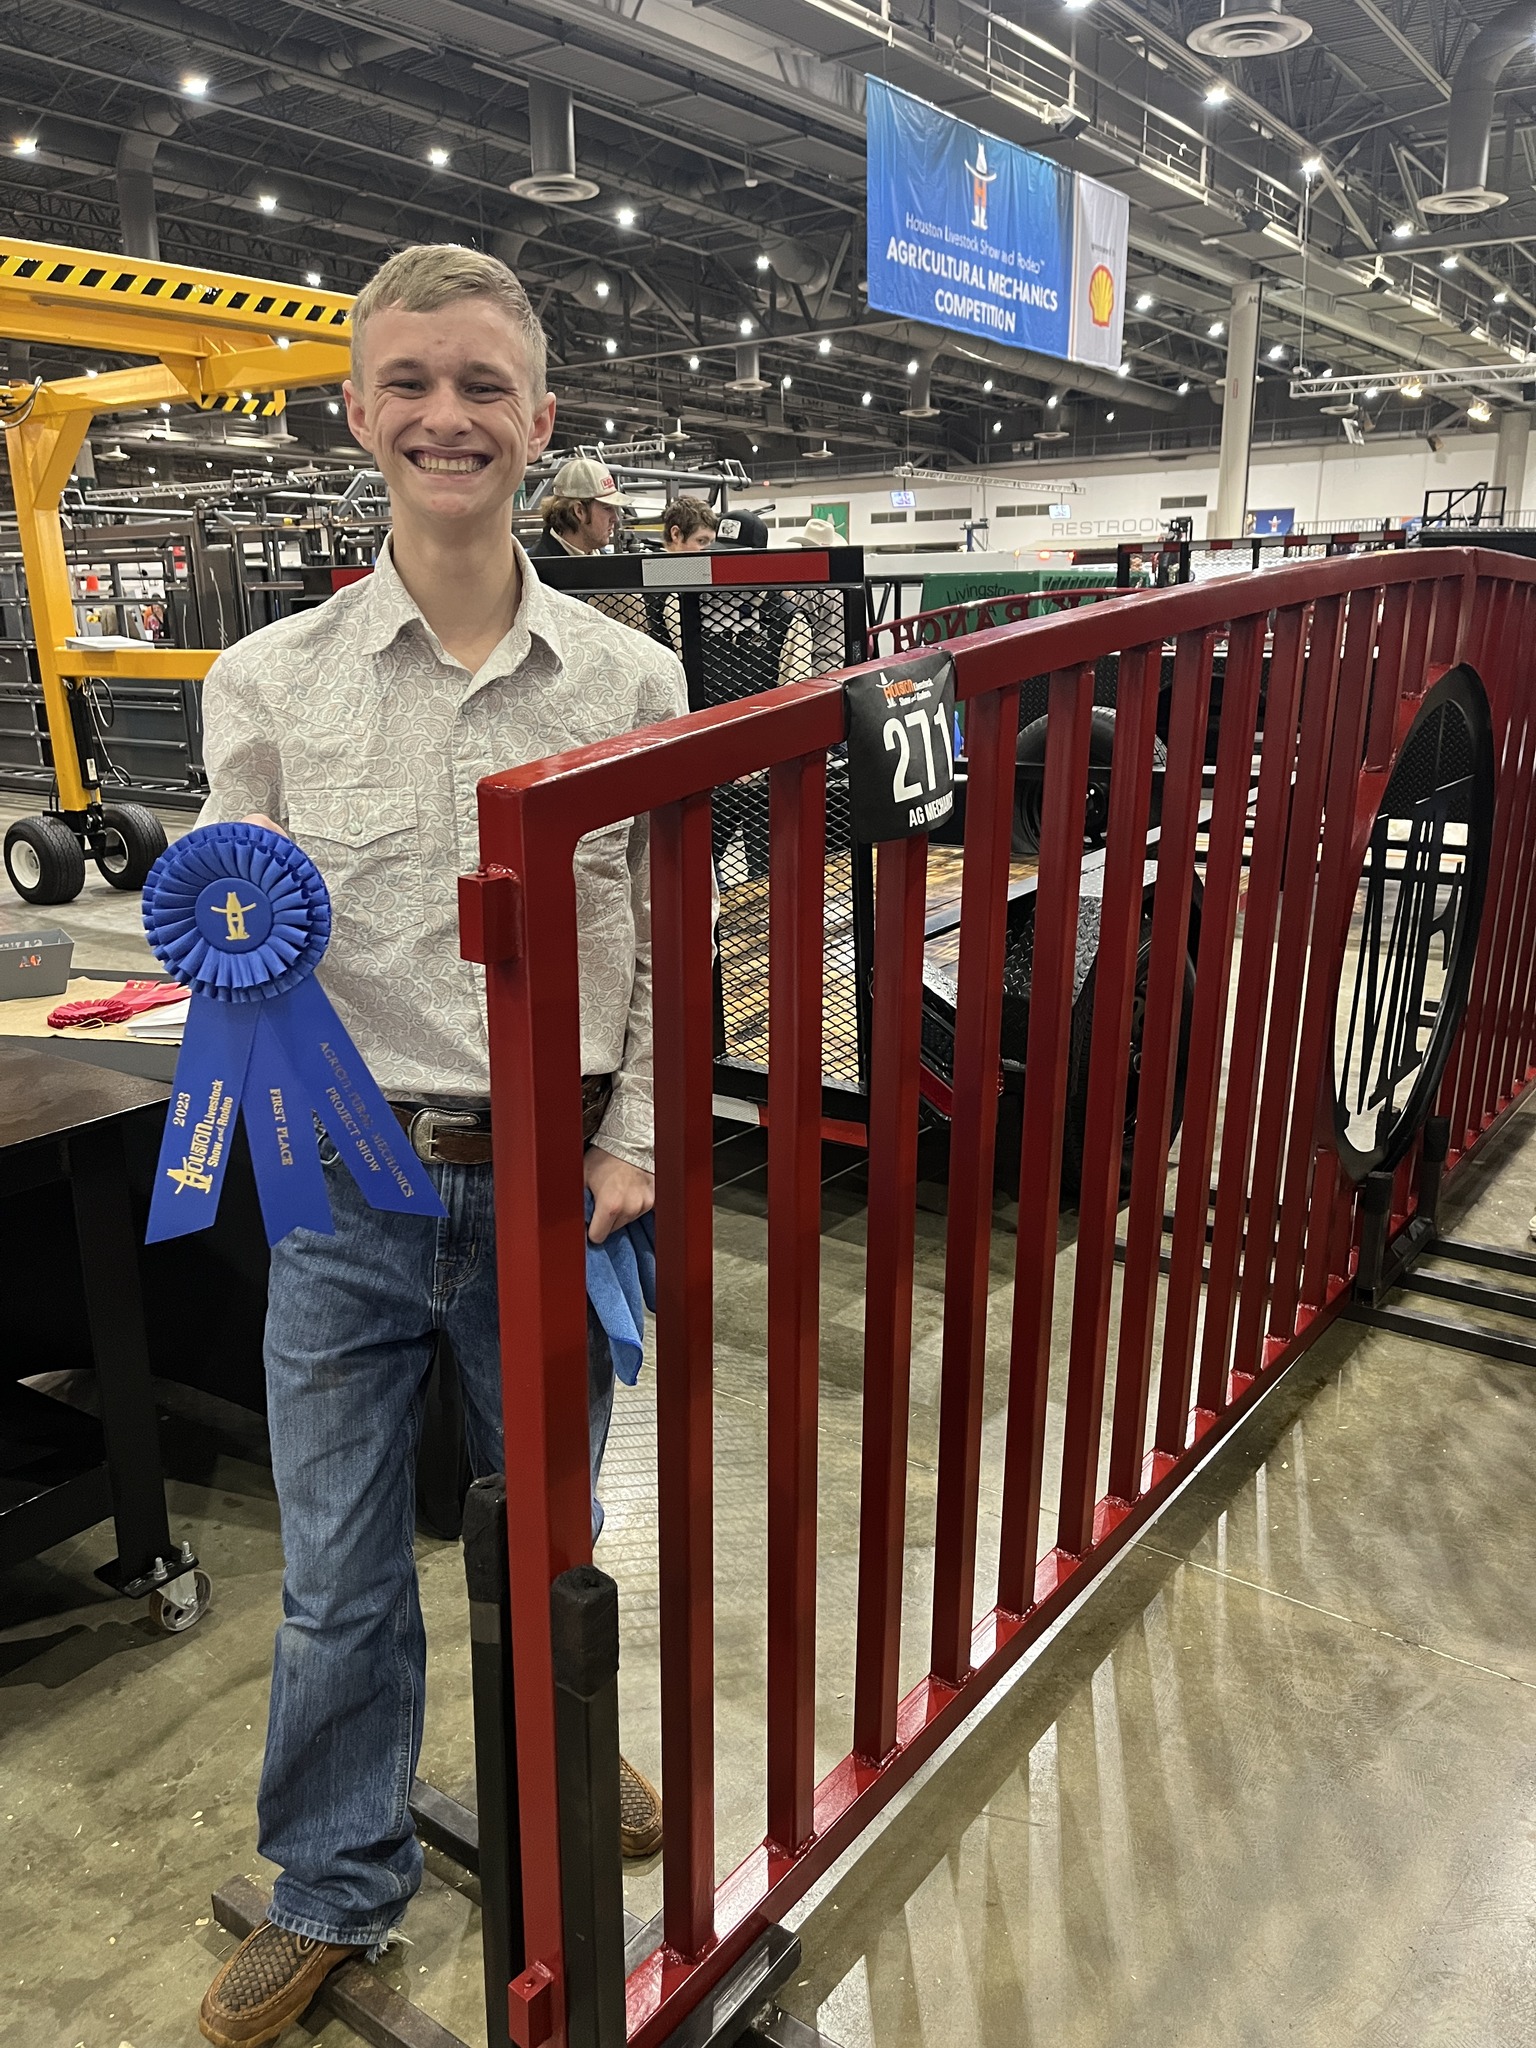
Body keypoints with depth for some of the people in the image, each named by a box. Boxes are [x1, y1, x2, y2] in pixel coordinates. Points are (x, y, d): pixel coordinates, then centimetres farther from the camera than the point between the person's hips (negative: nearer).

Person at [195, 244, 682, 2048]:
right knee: (337, 1581, 14)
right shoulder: (270, 682, -2)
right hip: (349, 1194, 0)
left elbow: (667, 949, 1)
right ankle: (336, 1885, 42)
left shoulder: (630, 679, -2)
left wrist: (634, 1149, -9)